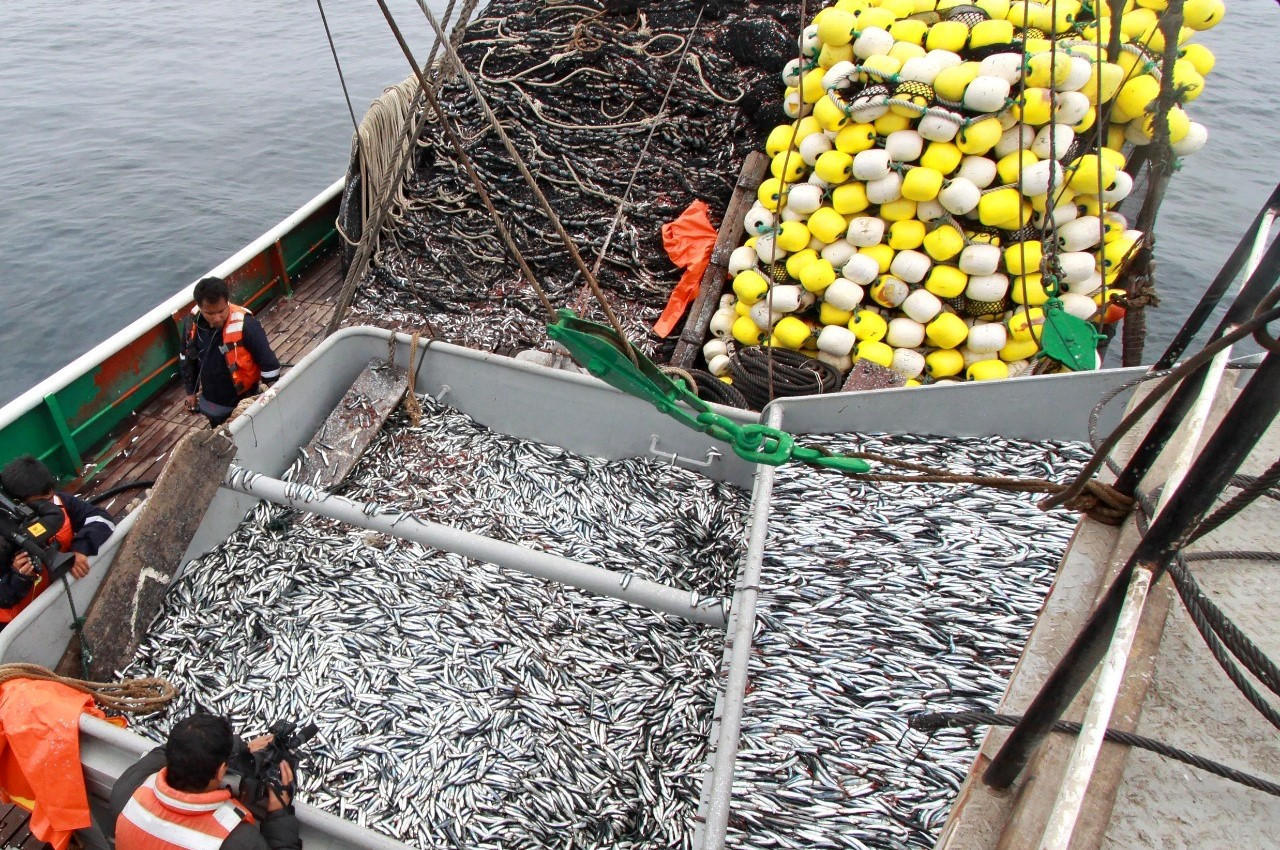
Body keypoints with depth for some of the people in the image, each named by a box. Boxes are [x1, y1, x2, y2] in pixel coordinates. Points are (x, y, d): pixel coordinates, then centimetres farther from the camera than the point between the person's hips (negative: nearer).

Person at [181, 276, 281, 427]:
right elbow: (186, 358, 6)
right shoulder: (192, 322, -12)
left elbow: (269, 364, -22)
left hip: (242, 403, -5)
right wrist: (190, 391, 12)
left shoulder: (245, 325, -29)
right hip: (210, 403, 5)